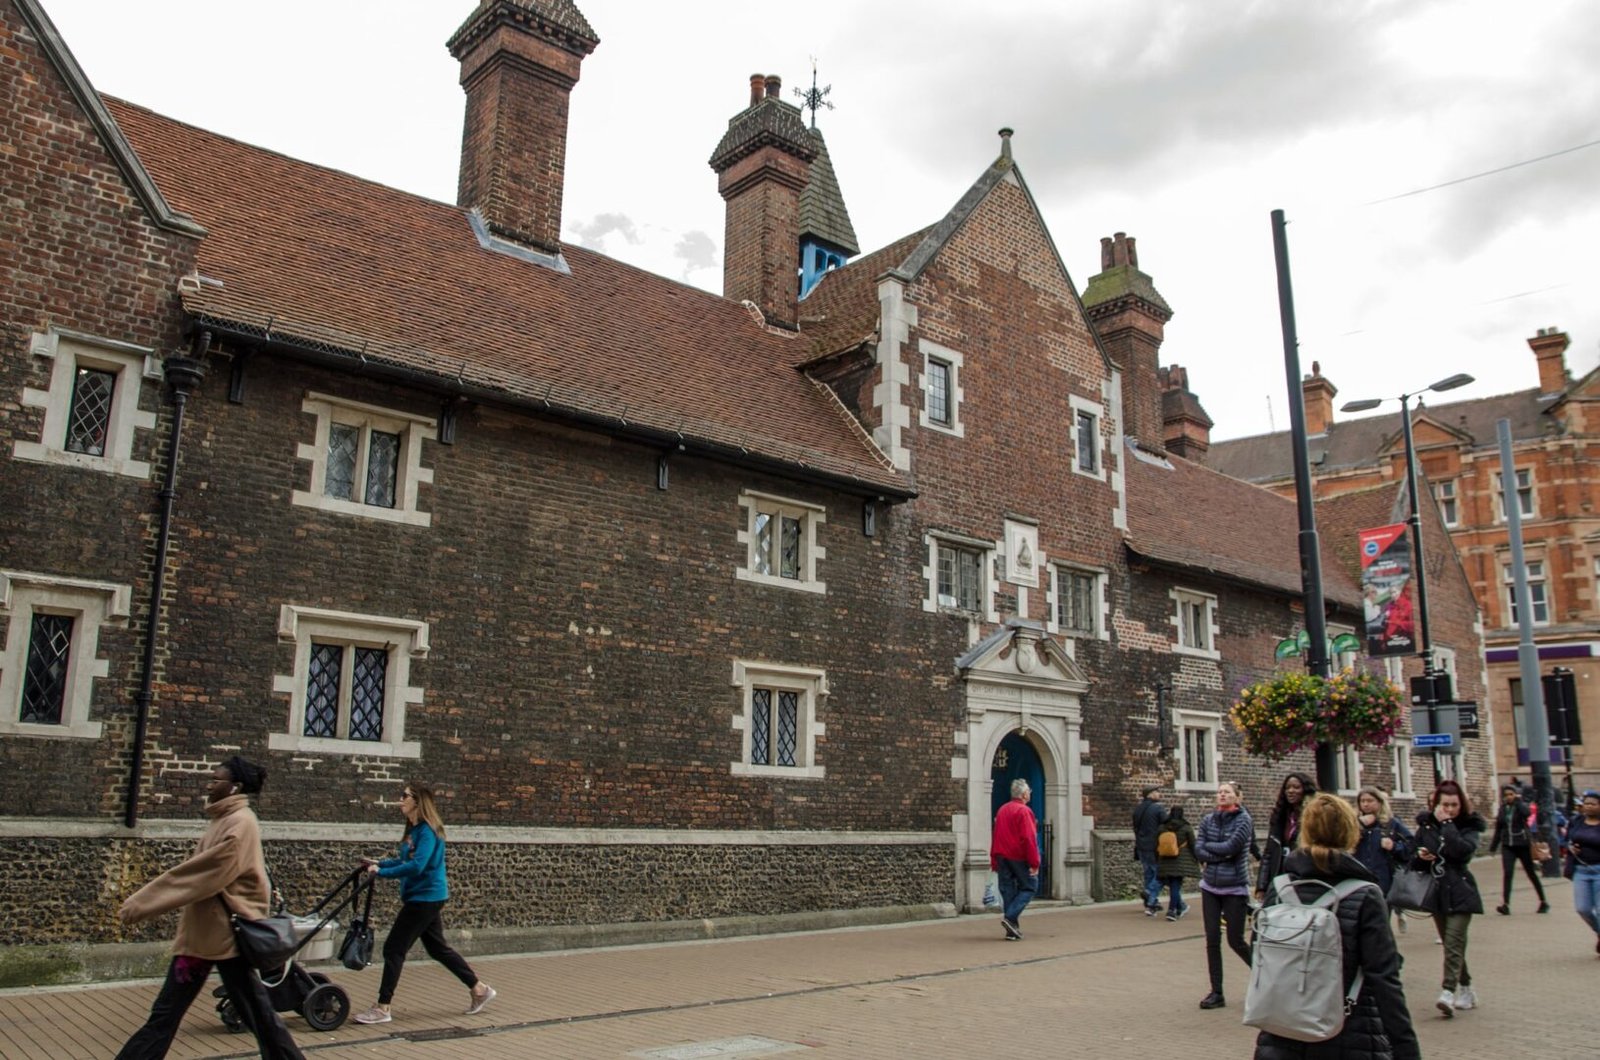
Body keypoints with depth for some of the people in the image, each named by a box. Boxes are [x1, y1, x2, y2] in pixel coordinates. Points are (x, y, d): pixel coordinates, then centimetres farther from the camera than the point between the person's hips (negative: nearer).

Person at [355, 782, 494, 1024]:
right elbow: (404, 860, 18)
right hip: (424, 897, 10)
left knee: (394, 949, -5)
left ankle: (382, 1009, 3)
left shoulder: (427, 831, -19)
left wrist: (382, 872, -24)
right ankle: (480, 989, 23)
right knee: (438, 949, 16)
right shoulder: (414, 829, 10)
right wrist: (378, 863, 8)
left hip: (426, 897, -10)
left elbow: (417, 866, -28)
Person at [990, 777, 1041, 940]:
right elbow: (1029, 838, -17)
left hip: (1002, 857, 7)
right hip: (1019, 857, -7)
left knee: (1008, 890, 9)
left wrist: (994, 861, 17)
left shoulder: (1002, 810, 11)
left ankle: (1011, 930, 9)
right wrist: (1034, 863, -15)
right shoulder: (1024, 811, -11)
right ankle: (1010, 917, -10)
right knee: (1029, 886, 5)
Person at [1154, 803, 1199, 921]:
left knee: (1171, 885, 14)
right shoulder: (1186, 827, -4)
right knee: (1176, 886, -2)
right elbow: (1193, 845, -2)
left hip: (1165, 862, 3)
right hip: (1180, 862, -3)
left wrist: (1157, 861, 19)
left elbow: (1157, 846, 9)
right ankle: (1171, 911, -7)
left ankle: (1180, 908, 26)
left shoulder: (1162, 827, 5)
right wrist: (1198, 859, 9)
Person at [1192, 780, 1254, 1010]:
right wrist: (1221, 855, -15)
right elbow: (1198, 852, -3)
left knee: (1235, 940, 1)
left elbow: (1230, 847, -20)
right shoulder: (1208, 820, 4)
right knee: (1212, 940, 3)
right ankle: (1216, 992, 10)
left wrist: (1208, 847, -6)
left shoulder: (1243, 820, -8)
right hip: (1210, 887, 4)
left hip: (1235, 888, -4)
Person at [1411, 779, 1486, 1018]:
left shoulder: (1469, 825, -4)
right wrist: (1420, 857, -9)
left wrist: (1447, 823, -19)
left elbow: (1462, 850, -24)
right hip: (1437, 893, 5)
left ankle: (1448, 992, -23)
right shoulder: (1425, 825, 6)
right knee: (1451, 944, 13)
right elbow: (1414, 861, 14)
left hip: (1460, 893, -5)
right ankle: (1466, 988, 28)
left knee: (1453, 942, -16)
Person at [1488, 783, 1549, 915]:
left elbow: (1525, 812, -30)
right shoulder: (1502, 809, 8)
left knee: (1531, 873, 9)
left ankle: (1543, 902, 26)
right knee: (1507, 873, -11)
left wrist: (1518, 800, -17)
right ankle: (1505, 905, -16)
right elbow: (1498, 830, 14)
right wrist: (1493, 847, 14)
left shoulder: (1522, 806, -3)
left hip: (1523, 845, -3)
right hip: (1507, 846, 3)